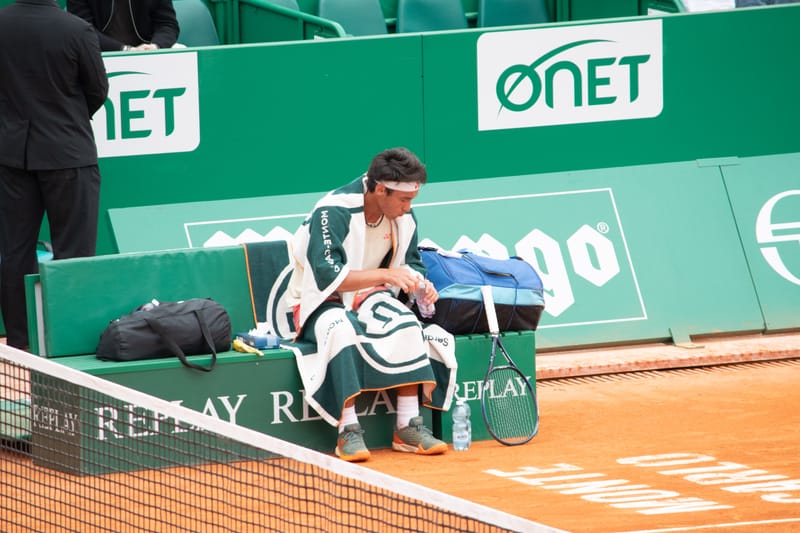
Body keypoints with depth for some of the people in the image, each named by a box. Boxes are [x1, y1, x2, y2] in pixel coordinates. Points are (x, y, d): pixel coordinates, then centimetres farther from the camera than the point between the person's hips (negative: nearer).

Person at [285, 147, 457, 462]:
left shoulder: (403, 218, -3)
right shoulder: (333, 212, -24)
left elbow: (411, 262, 13)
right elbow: (328, 276, -31)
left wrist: (419, 282, -12)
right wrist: (387, 274, -36)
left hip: (367, 299, 6)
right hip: (319, 305, -5)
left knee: (406, 324, -26)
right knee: (341, 329, -39)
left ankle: (407, 427, -22)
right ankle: (348, 432, -35)